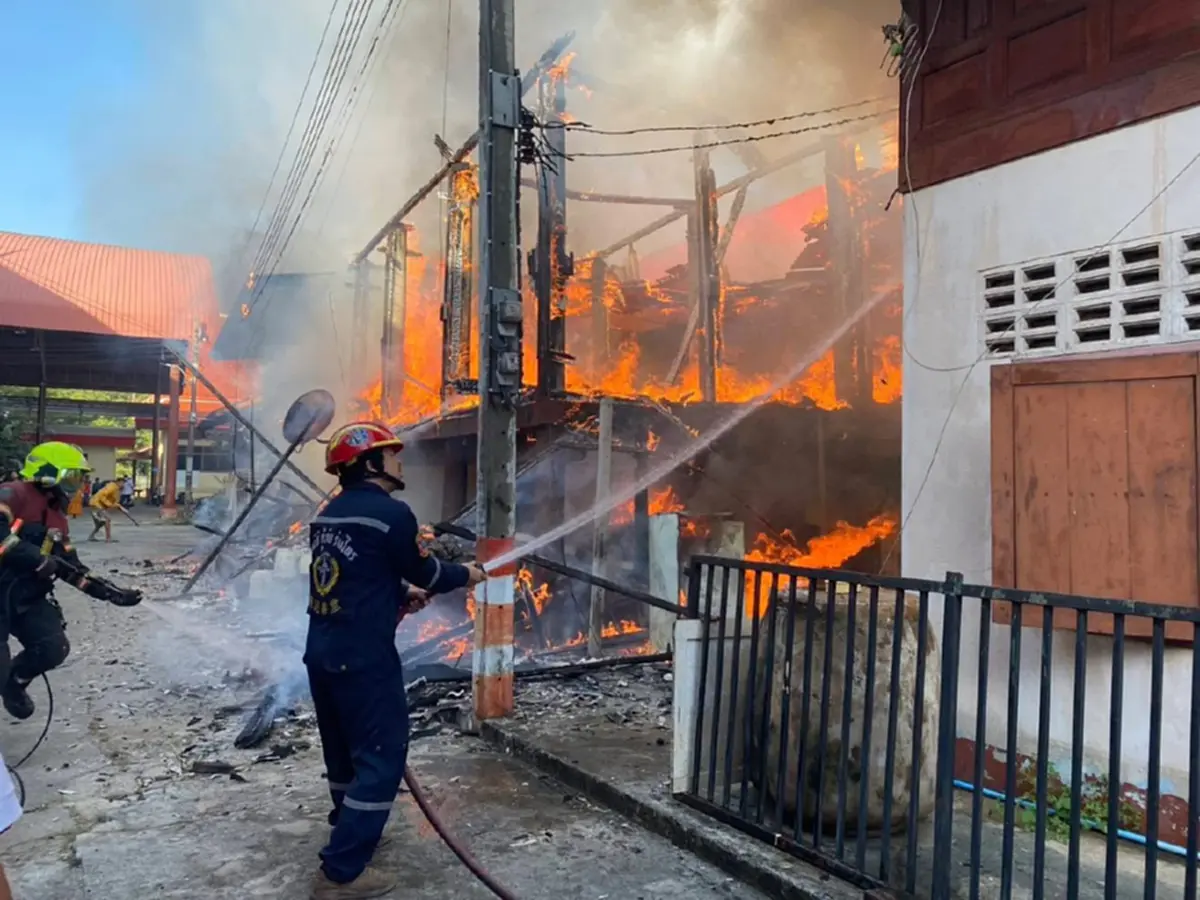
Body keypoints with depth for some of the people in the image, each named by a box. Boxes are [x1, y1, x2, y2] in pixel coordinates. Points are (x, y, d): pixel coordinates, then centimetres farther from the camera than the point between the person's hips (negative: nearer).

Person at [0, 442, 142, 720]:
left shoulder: (57, 517, 14)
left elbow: (72, 568, 14)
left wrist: (110, 592, 8)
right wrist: (37, 558, -33)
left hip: (29, 597, 7)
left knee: (55, 648, -9)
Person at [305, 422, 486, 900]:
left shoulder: (328, 514, 9)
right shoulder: (391, 513, -15)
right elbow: (423, 570, -4)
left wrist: (403, 593, 22)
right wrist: (467, 574, 13)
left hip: (322, 653, 9)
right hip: (364, 658, -9)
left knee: (344, 751, 23)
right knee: (380, 758, 2)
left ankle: (351, 831, 41)